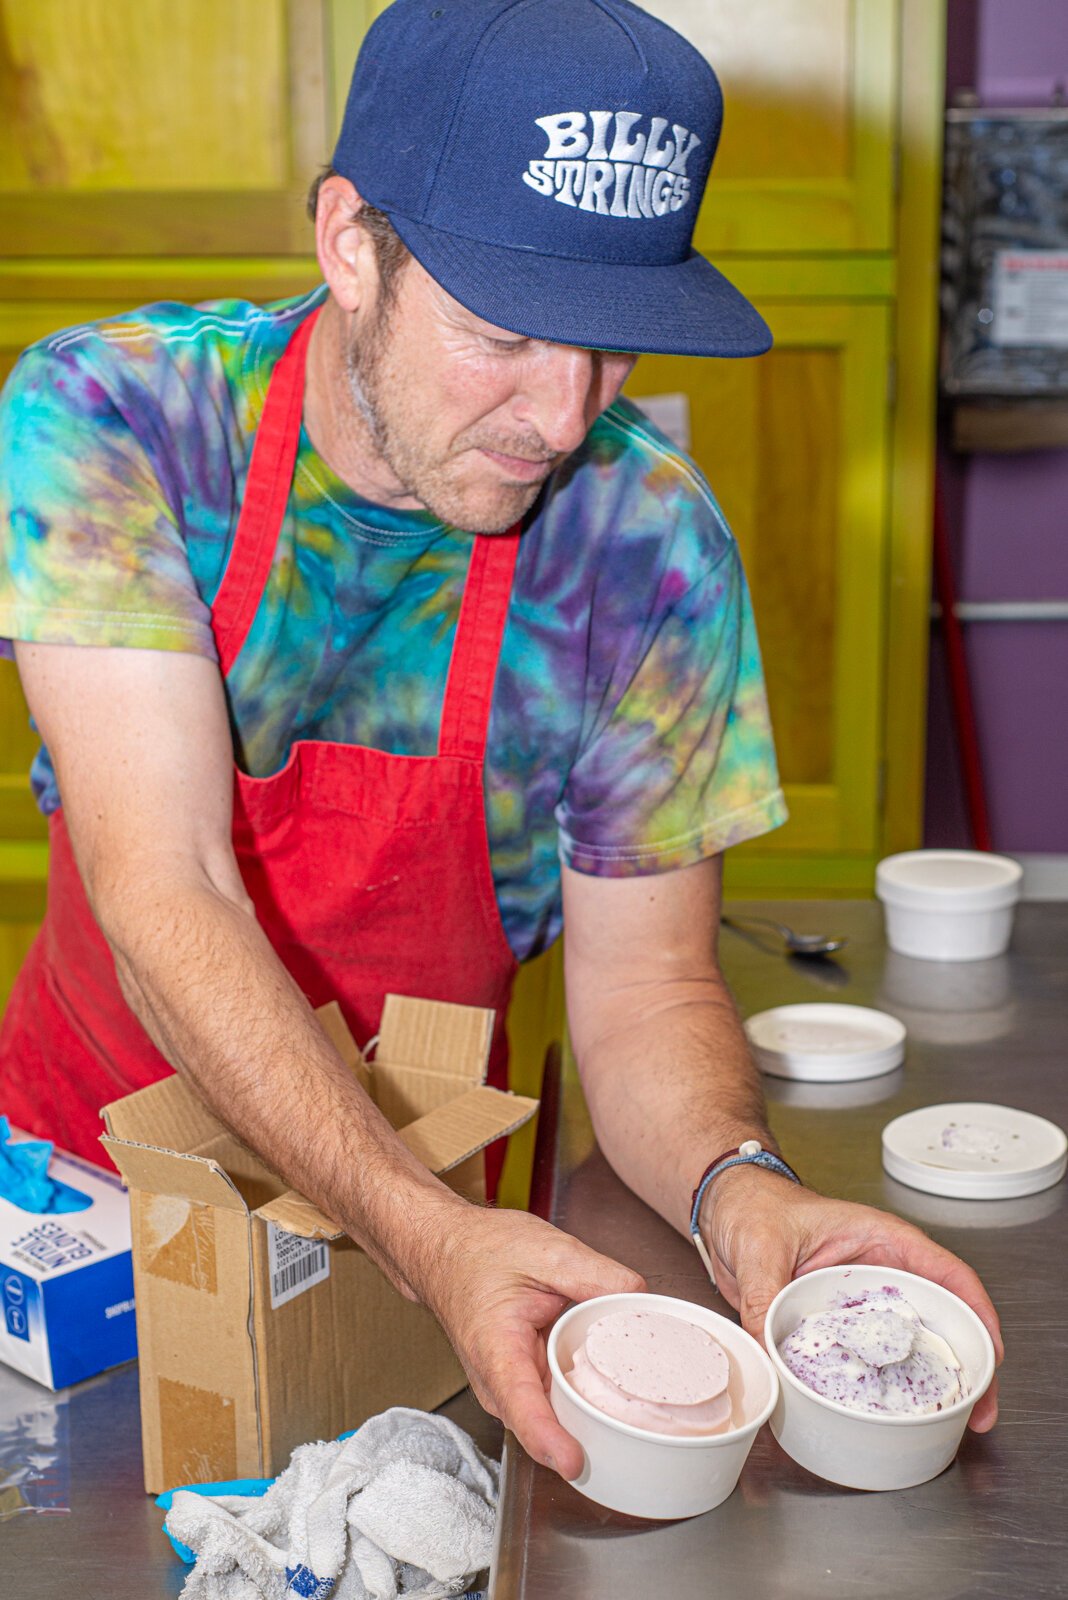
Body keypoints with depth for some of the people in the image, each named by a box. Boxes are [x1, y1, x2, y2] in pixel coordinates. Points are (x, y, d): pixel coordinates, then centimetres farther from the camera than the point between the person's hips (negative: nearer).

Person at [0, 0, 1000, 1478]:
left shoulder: (650, 543, -15)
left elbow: (645, 983, -9)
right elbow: (164, 897, -26)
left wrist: (736, 1188, -31)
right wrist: (428, 1235, -40)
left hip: (430, 1182, 1)